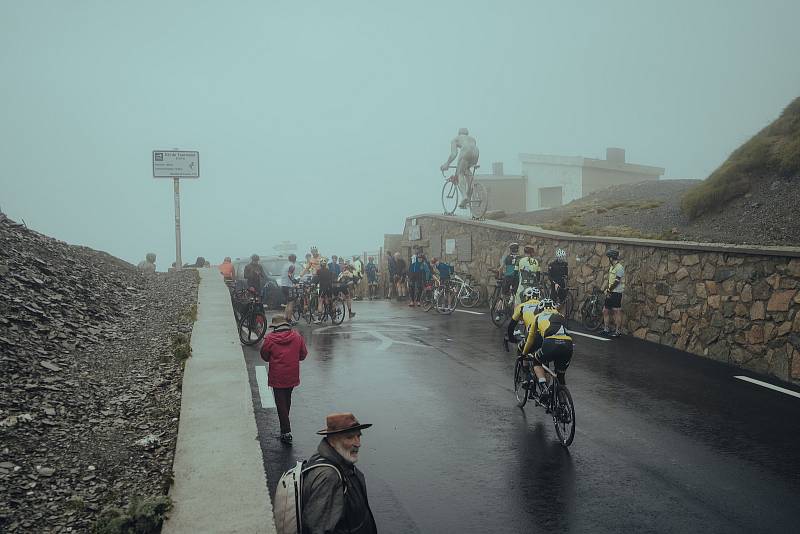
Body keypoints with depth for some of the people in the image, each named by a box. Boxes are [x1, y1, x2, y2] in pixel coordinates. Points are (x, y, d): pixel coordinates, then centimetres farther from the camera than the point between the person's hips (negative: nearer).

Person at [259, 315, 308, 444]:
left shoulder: (270, 338, -12)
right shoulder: (297, 337, -4)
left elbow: (264, 357, -1)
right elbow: (303, 355, 5)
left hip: (277, 377, -3)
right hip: (292, 376, 4)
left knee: (281, 403, 4)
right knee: (287, 401, 21)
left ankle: (286, 432, 0)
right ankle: (285, 426, 36)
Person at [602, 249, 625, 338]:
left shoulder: (619, 267, -14)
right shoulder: (611, 267, 15)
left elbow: (616, 282, -18)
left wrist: (609, 290, -11)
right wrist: (607, 289, 4)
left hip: (616, 293, -9)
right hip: (610, 293, 9)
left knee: (617, 312, -3)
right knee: (605, 311, 11)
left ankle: (618, 331, 3)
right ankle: (606, 329, 20)